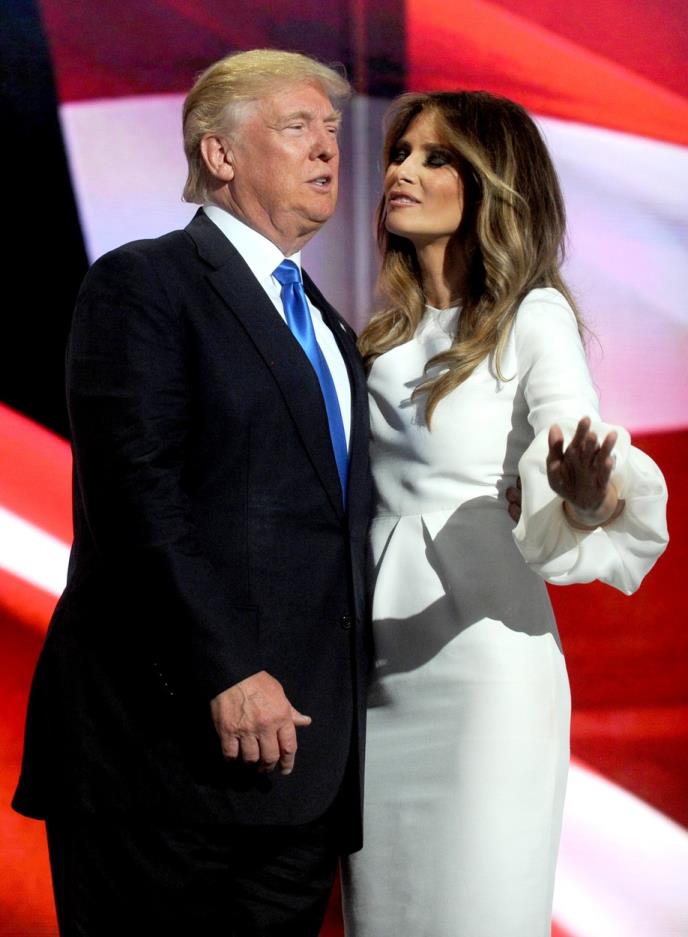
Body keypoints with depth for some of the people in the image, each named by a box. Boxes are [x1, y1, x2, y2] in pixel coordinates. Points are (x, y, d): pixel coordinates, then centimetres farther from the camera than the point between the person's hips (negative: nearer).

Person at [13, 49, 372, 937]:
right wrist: (227, 672, -20)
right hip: (170, 743, -7)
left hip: (299, 743, 7)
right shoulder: (143, 283, -4)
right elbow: (137, 492, -14)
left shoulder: (325, 325, 22)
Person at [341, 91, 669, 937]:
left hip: (481, 658, -6)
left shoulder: (533, 318, -6)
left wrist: (589, 499, -36)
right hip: (376, 661, 6)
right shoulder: (385, 331, 14)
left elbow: (549, 529, -18)